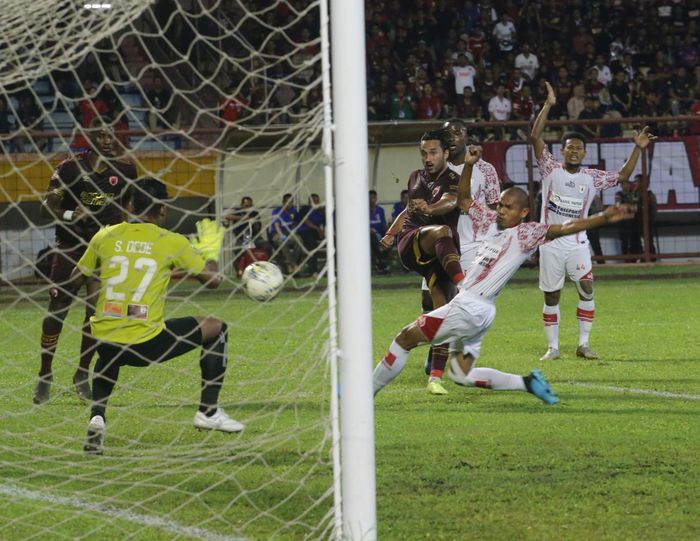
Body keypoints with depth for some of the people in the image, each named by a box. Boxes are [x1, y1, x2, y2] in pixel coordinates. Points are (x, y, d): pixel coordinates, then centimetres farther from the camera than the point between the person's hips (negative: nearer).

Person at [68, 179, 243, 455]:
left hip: (105, 340, 4)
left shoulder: (105, 237, 5)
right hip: (146, 343, -4)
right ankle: (208, 411, 20)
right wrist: (210, 248, 25)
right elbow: (213, 279, 5)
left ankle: (97, 415, 11)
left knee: (108, 360, 41)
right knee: (216, 328, 17)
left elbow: (75, 281, 17)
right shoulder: (172, 242, -3)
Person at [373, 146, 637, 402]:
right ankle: (528, 382, 12)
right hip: (467, 306, 9)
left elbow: (564, 228, -15)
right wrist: (469, 165, 12)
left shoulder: (526, 234, -7)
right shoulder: (492, 222, 15)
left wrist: (604, 217, -26)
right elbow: (464, 200, 25)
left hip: (471, 308, -9)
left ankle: (368, 390, 4)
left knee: (405, 337, -4)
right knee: (463, 375, 10)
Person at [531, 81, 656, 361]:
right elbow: (535, 137, -10)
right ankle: (552, 347, 12)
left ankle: (583, 344, 0)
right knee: (551, 297, 4)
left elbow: (622, 176, 10)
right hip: (551, 243, -1)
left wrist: (637, 149, 1)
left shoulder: (591, 177, 6)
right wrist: (548, 105, -15)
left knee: (586, 289, -9)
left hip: (578, 244, 2)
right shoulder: (551, 169, -2)